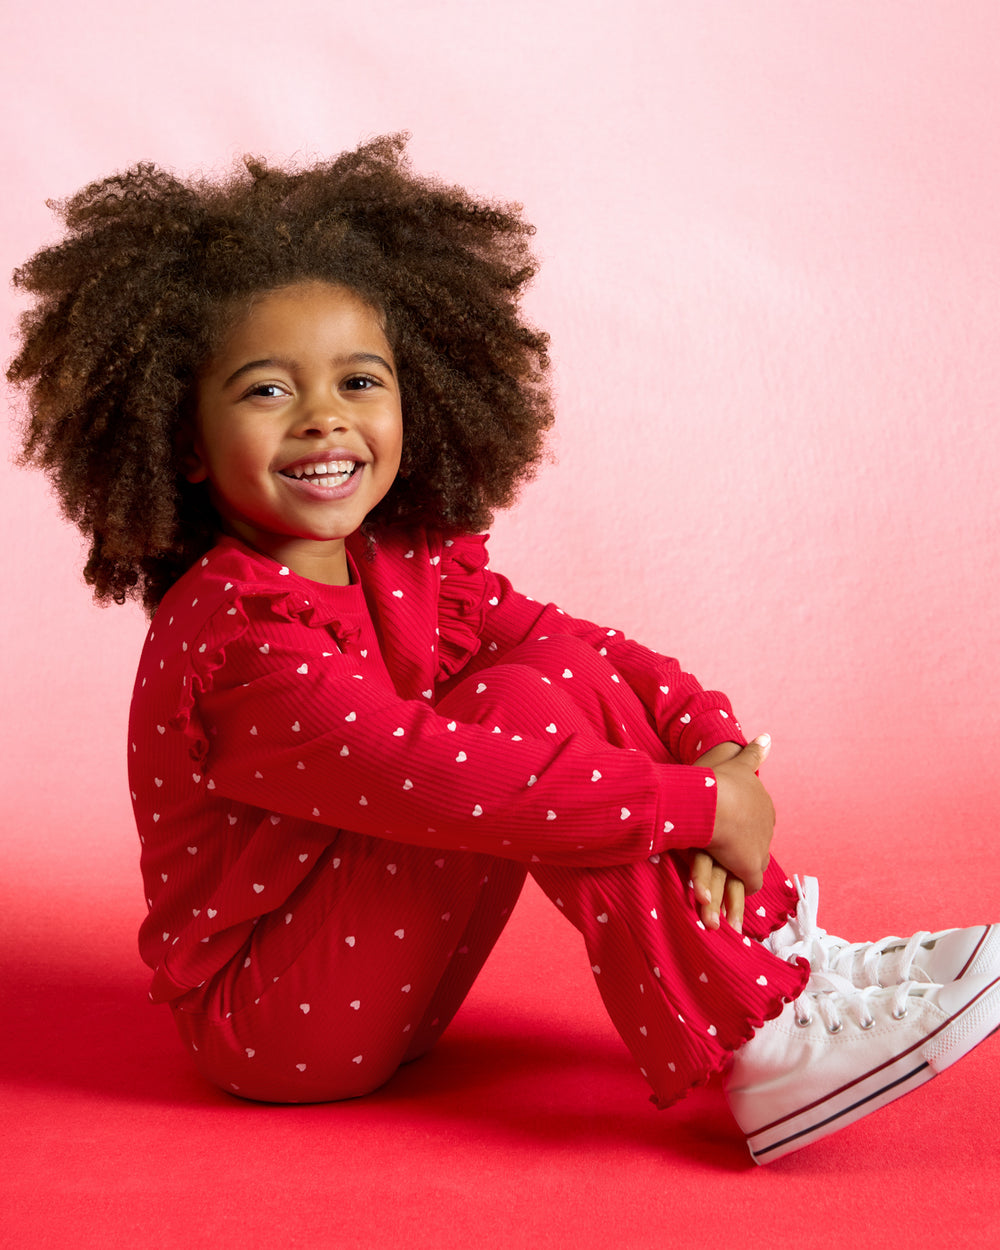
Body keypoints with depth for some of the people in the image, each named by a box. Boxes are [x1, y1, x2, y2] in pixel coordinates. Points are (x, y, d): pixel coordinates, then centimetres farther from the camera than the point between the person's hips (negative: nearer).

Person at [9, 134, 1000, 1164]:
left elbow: (587, 649, -1)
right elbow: (428, 779, -34)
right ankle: (760, 1055, -24)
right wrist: (695, 806, -31)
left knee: (573, 671, -7)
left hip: (381, 979, 8)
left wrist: (714, 744, -21)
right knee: (522, 703, -24)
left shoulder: (414, 573, 1)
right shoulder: (231, 635, -25)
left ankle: (785, 953, -8)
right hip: (267, 1027, -8)